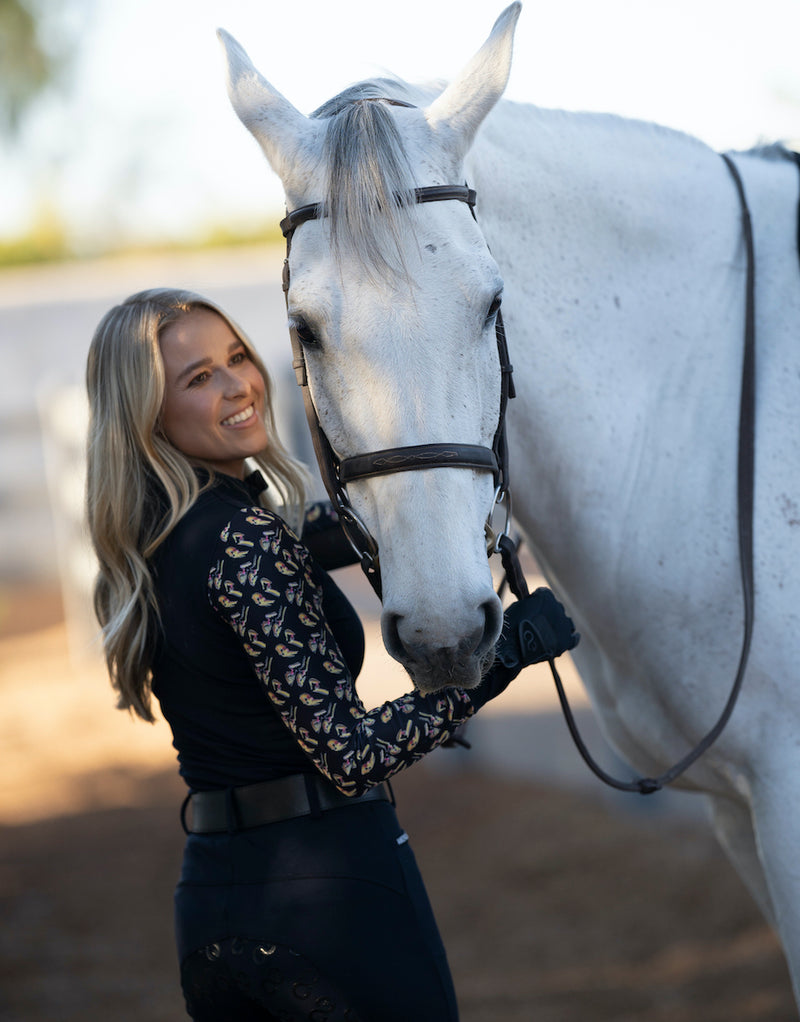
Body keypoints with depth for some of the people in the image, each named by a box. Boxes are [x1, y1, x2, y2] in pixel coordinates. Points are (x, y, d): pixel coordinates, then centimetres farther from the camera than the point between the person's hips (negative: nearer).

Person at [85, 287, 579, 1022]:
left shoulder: (144, 546, 8)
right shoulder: (244, 543, -18)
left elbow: (324, 535, 25)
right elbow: (351, 754, -21)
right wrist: (507, 651, -19)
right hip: (331, 881, -8)